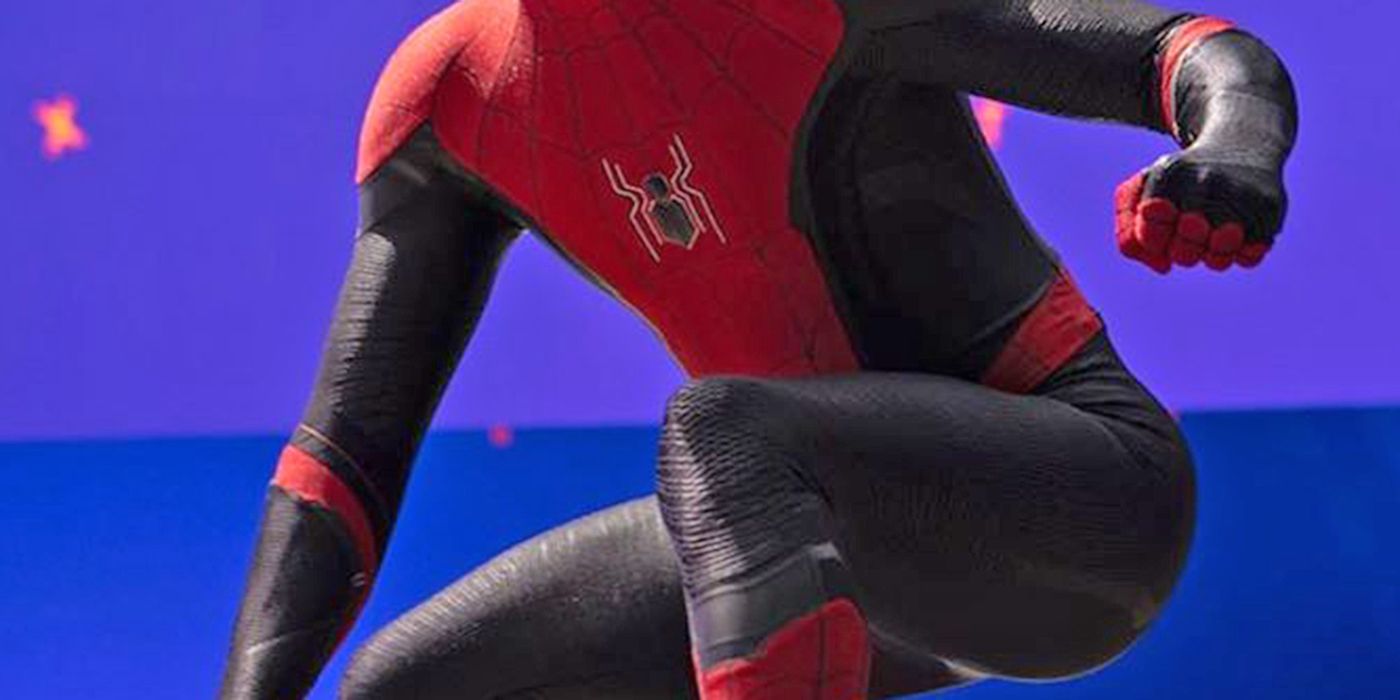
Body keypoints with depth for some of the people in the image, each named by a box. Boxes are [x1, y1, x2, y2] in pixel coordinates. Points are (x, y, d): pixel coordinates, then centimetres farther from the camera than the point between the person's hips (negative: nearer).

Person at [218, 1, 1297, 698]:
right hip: (871, 538, 7)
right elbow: (348, 455, 0)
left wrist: (1236, 150, -45)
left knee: (717, 428, -35)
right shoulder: (441, 104, -1)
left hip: (1097, 503, -6)